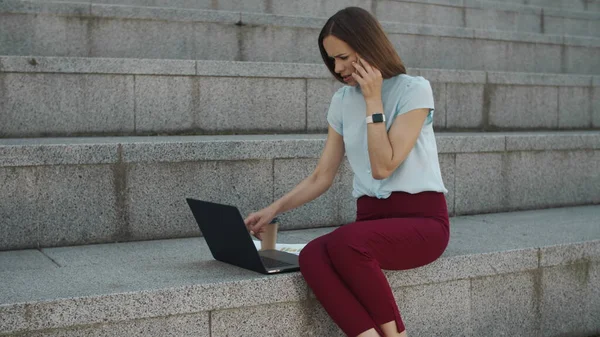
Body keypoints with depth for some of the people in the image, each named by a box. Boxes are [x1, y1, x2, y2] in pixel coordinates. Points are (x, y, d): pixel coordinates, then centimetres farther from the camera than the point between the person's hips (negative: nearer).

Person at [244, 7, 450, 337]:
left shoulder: (414, 90, -6)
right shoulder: (342, 101, 10)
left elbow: (383, 166, -15)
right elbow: (321, 177, 10)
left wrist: (373, 100, -12)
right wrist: (274, 208, -2)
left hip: (421, 219, -4)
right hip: (372, 220, 5)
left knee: (346, 242, -35)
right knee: (311, 256, -28)